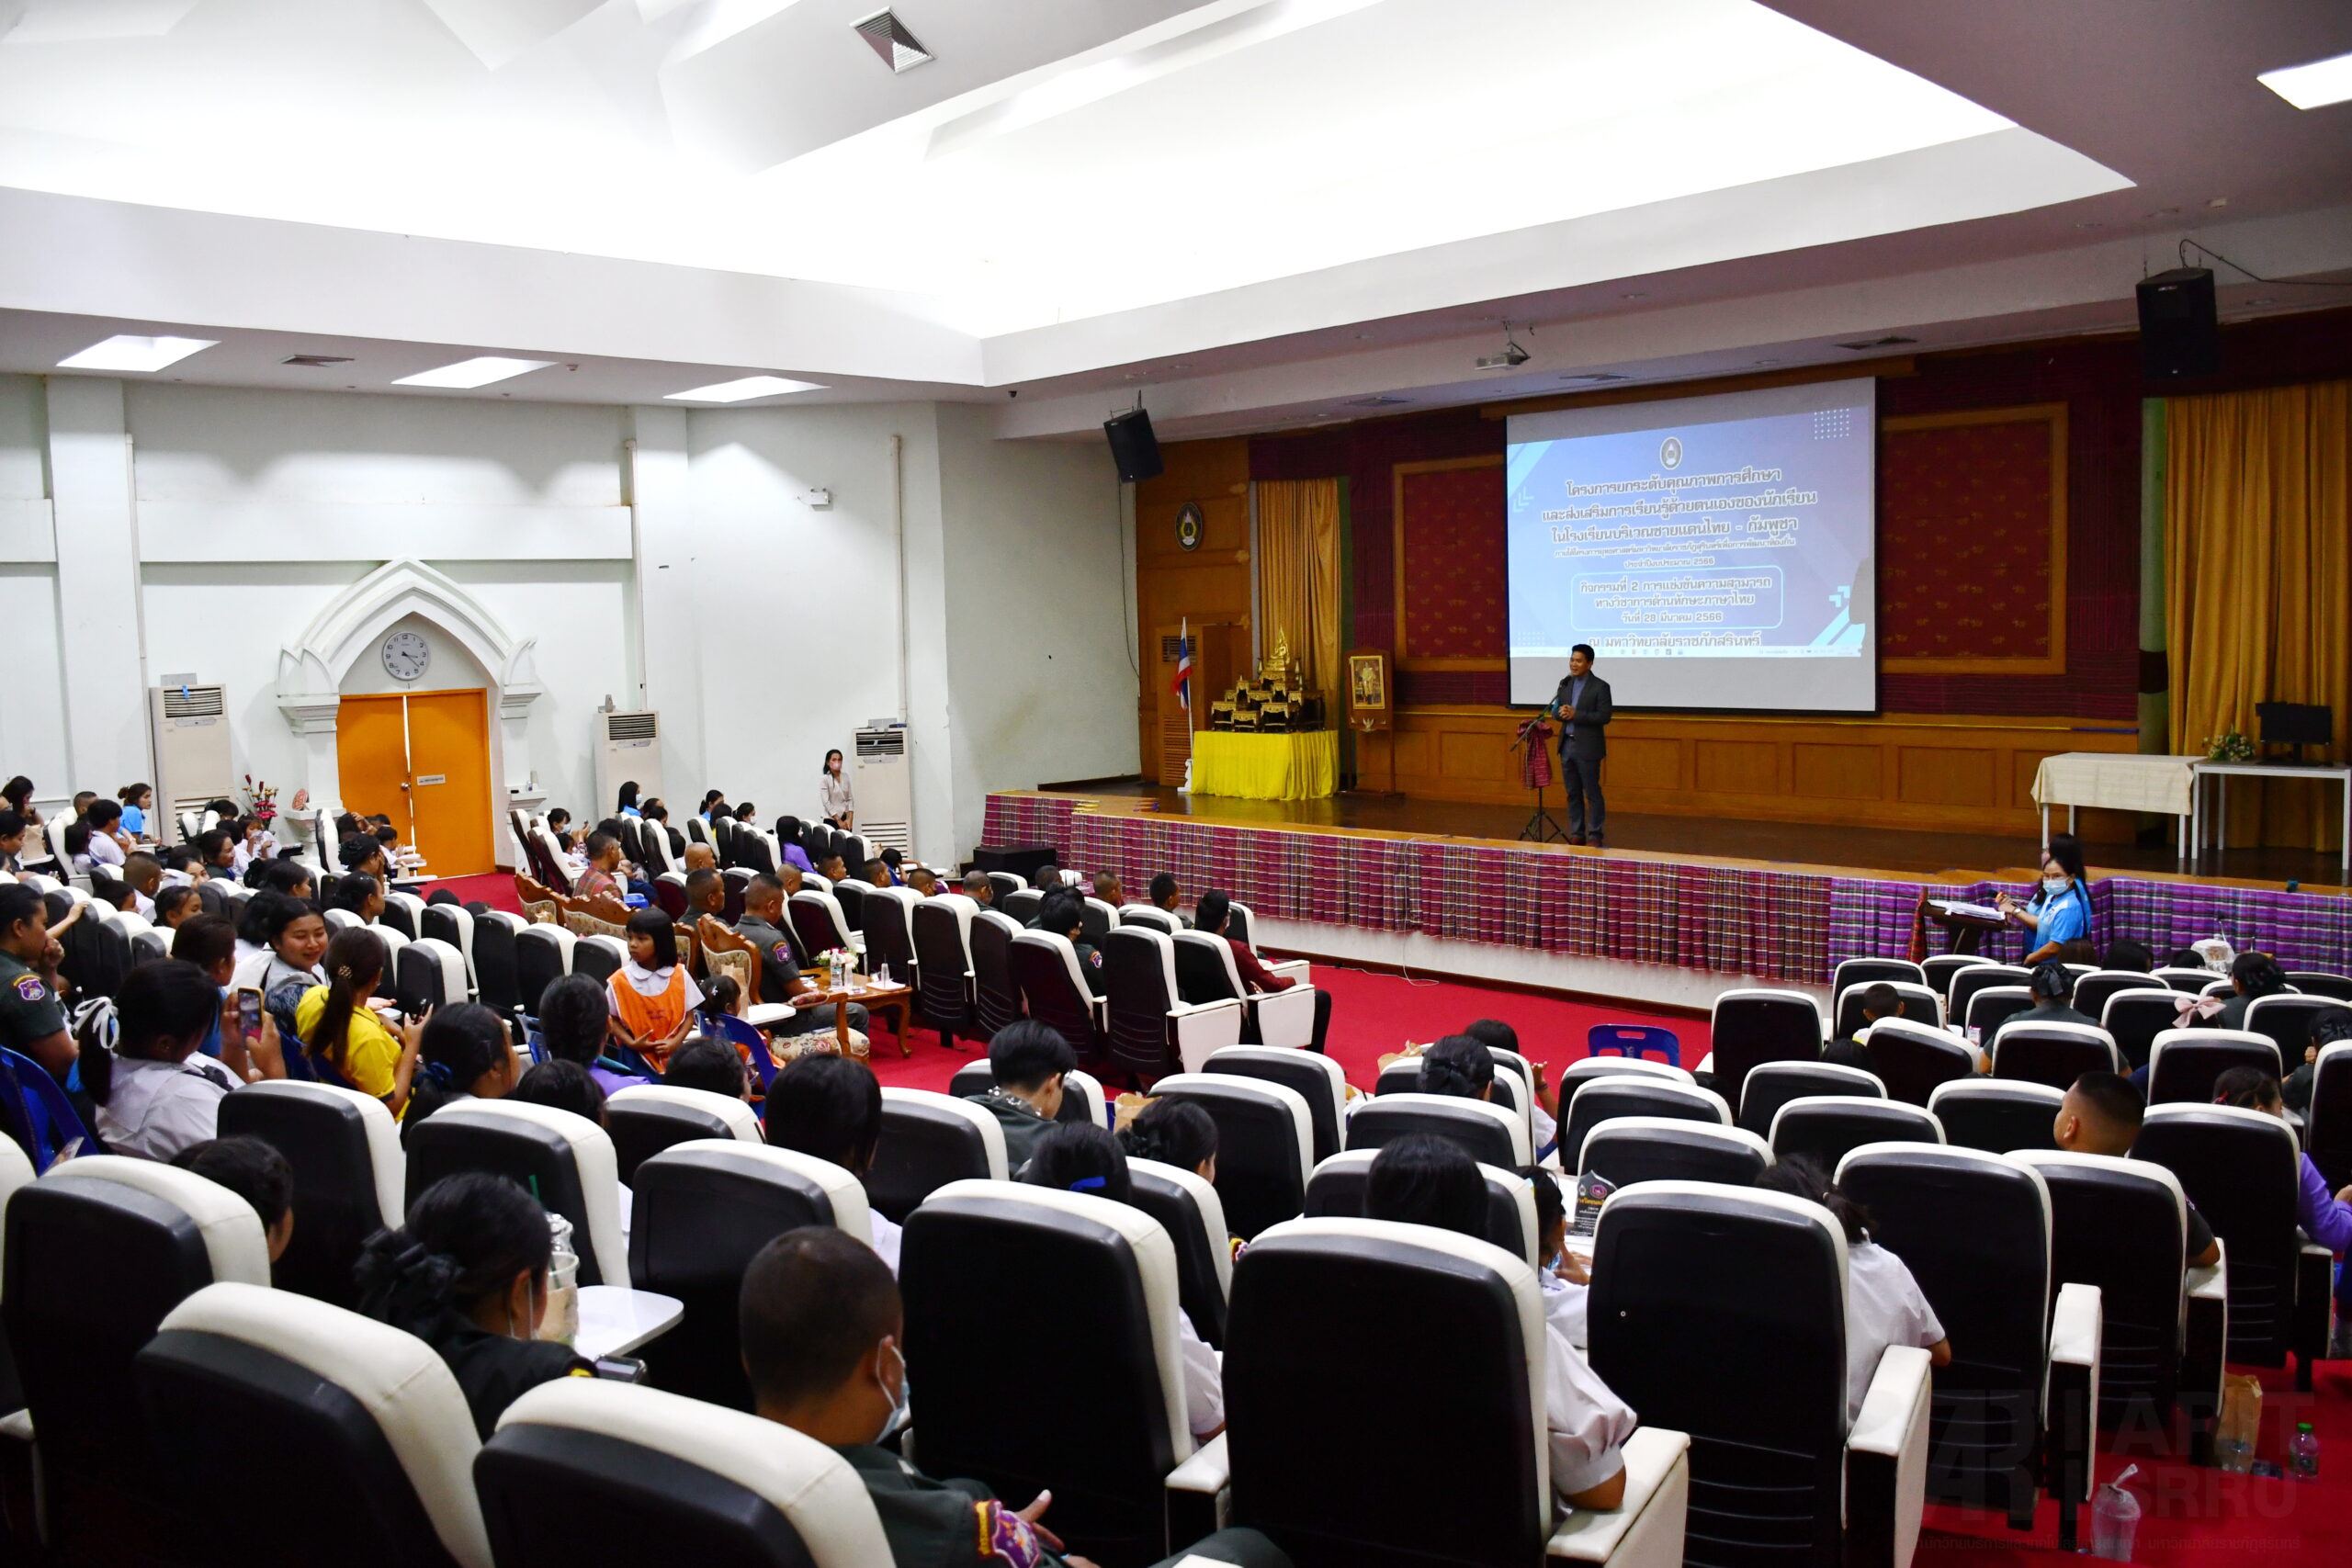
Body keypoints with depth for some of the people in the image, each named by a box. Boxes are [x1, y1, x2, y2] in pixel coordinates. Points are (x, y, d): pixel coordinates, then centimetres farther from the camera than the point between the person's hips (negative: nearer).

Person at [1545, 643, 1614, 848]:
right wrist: (1559, 713, -11)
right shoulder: (1565, 683, 10)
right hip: (1567, 745, 6)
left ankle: (1596, 836, 7)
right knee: (1573, 793, 10)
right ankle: (1577, 834, 17)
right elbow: (1556, 709, 13)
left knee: (1592, 793, 0)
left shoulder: (1600, 687, -9)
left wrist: (1576, 714, -21)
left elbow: (1605, 716, -14)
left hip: (1587, 747, -6)